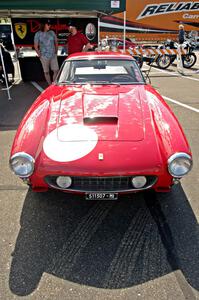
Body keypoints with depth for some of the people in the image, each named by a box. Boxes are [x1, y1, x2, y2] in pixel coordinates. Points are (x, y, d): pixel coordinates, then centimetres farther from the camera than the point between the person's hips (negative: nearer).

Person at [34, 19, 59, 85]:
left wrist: (56, 51, 8)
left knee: (56, 70, -3)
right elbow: (35, 46, 1)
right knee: (46, 72, 4)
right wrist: (39, 55, -2)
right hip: (44, 57, -2)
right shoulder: (38, 34, -2)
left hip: (53, 56, 2)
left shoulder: (52, 32, 5)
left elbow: (56, 43, 14)